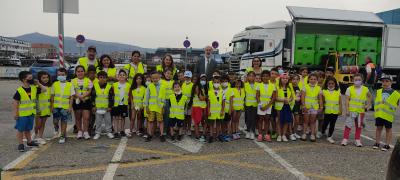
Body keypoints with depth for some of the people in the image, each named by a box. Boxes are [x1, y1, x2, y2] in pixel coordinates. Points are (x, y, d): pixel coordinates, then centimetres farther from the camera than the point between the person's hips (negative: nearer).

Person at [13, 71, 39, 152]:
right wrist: (15, 113, -14)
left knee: (28, 128, 19)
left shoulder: (34, 88, 2)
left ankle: (29, 142, 31)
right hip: (22, 114, -5)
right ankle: (20, 144, 13)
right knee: (20, 129, 5)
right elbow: (15, 103, -11)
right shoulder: (19, 91, -14)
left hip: (31, 113, 5)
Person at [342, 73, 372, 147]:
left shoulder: (365, 89, 5)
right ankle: (345, 139, 3)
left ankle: (358, 140, 20)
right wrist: (347, 110, -11)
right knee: (348, 125, -4)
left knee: (359, 126, 10)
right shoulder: (350, 89, -2)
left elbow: (370, 96, 24)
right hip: (351, 110, -3)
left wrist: (368, 104, 11)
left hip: (361, 111, 3)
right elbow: (347, 100, -4)